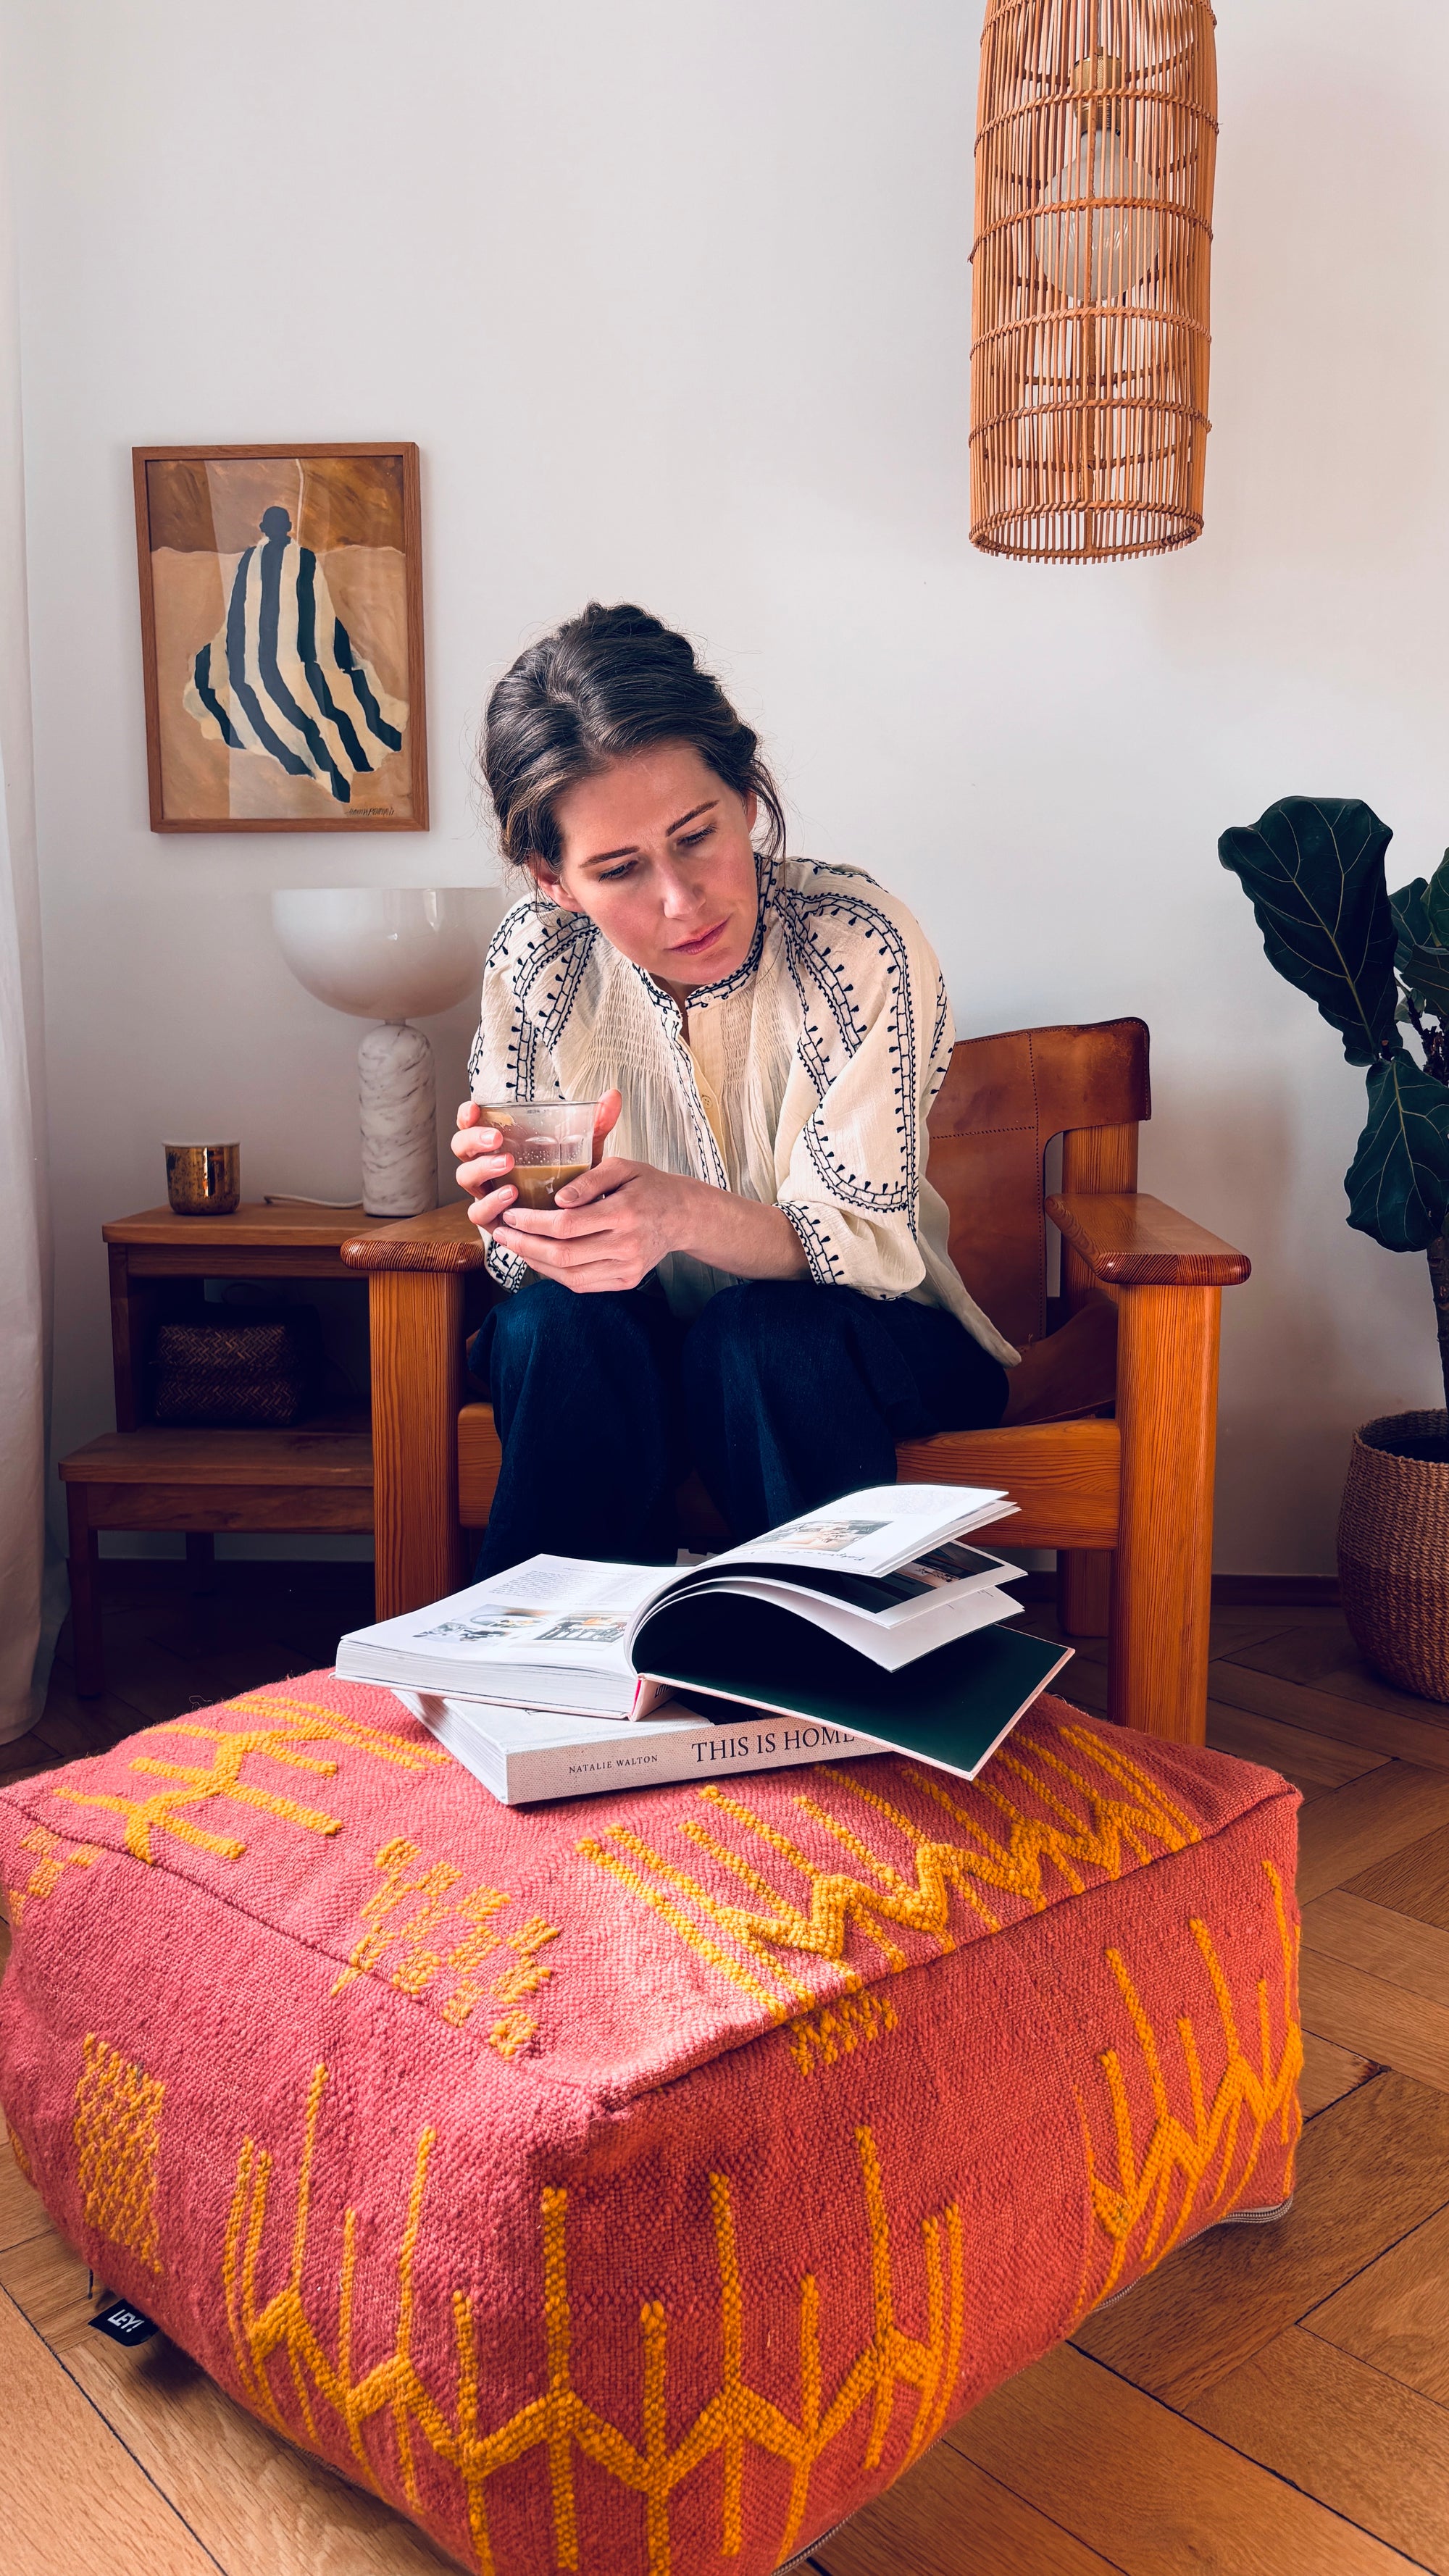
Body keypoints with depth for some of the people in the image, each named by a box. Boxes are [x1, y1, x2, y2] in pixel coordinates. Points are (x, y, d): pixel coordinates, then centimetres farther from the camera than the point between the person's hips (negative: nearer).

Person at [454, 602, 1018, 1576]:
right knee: (563, 1330, -29)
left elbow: (870, 1243, -23)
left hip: (862, 1336, -1)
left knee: (757, 1338, -33)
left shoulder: (859, 942, -20)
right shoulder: (538, 960, -12)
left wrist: (685, 1216, -43)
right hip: (636, 1341, 2)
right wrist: (527, 1217, -33)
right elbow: (517, 1256, -8)